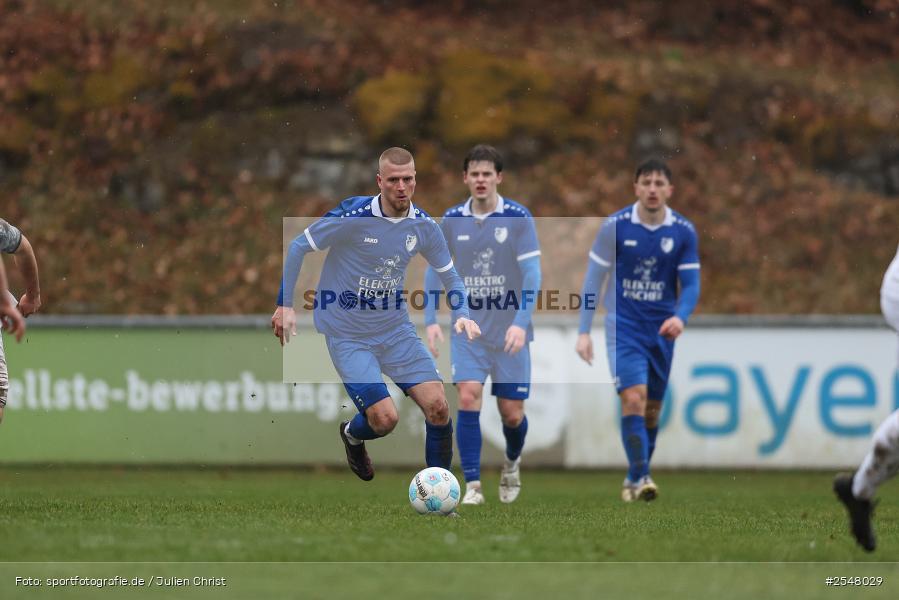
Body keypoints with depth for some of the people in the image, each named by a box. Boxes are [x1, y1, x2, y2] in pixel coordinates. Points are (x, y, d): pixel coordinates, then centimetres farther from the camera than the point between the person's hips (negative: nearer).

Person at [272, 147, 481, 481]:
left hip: (396, 330, 5)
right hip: (347, 336, -4)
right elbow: (298, 247, -8)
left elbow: (449, 275, 10)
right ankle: (352, 436, 25)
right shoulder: (352, 217, -19)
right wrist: (285, 305, -9)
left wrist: (462, 315, -9)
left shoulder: (424, 227, -4)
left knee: (438, 407, -9)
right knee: (385, 419, -14)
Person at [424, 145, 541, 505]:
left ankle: (512, 463, 37)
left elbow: (531, 273, -10)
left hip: (510, 330, -1)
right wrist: (431, 320, 1)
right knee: (468, 398, -16)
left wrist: (521, 323, -20)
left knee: (512, 413, 3)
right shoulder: (451, 221, 1)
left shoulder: (518, 218, -7)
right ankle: (472, 485, -11)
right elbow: (434, 270, 10)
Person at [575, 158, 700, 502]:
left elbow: (691, 284, -1)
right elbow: (594, 278, -1)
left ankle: (636, 479, 25)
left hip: (661, 331, 3)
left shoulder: (684, 232, -2)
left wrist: (680, 317, -22)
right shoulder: (615, 226, -7)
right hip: (624, 326, -3)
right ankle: (639, 477, -14)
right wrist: (584, 331, -4)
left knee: (652, 409, 8)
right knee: (633, 397, -19)